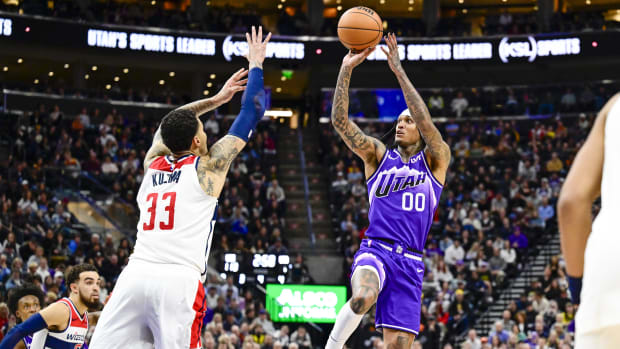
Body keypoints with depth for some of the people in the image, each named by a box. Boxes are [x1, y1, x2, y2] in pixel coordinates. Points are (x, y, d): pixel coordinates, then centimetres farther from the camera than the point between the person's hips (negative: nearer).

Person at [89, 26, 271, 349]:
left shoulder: (152, 163, 21)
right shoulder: (209, 165, 9)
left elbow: (172, 123, 42)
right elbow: (250, 114, 18)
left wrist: (215, 99, 49)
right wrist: (256, 64, 31)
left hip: (135, 274, 4)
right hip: (180, 280, -4)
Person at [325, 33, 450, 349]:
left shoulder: (435, 160, 9)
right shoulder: (378, 155, 13)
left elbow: (426, 122, -9)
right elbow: (340, 120, 2)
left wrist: (398, 70, -12)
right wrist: (345, 71, -8)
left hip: (409, 262, 1)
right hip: (375, 249, -1)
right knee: (363, 298, -35)